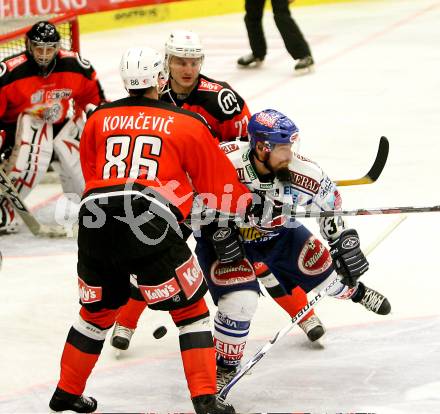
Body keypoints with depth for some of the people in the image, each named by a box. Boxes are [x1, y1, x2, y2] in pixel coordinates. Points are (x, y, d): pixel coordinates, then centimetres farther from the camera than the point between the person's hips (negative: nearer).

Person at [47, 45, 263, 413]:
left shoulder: (99, 119, 18)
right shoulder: (188, 124, 8)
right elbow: (218, 182, 16)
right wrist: (246, 204, 34)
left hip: (95, 223, 4)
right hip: (151, 222, -4)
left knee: (98, 309, 25)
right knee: (190, 310, 7)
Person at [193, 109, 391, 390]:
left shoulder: (303, 172, -27)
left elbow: (329, 198, -5)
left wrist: (343, 239, 0)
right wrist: (217, 228, -23)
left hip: (278, 233, 4)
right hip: (225, 236, -4)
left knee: (323, 269, 10)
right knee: (241, 300, -21)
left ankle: (355, 291, 49)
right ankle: (225, 366, 3)